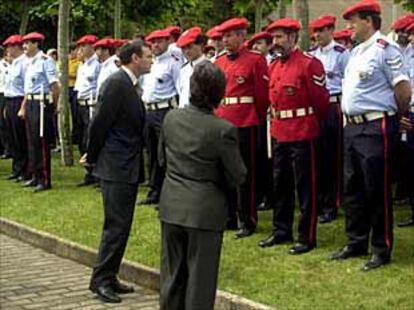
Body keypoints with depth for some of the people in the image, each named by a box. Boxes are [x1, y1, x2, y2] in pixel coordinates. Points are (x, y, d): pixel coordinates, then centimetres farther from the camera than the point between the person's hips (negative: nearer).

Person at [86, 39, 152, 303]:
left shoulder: (132, 85, 12)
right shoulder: (116, 83, -16)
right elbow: (101, 123, -15)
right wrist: (92, 158, -5)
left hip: (129, 166, 9)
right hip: (117, 167, -9)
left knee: (121, 225, 13)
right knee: (116, 225, -6)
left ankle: (109, 277, 21)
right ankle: (101, 279, 3)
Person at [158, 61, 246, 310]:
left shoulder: (171, 118, -3)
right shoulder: (224, 130, -18)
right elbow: (237, 177, -9)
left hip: (172, 207, 5)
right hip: (205, 212, -4)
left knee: (173, 274, 17)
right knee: (200, 279, 6)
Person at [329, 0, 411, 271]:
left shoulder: (385, 49, -12)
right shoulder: (356, 52, 15)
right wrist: (348, 118, 16)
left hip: (376, 128, -9)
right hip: (352, 126, 9)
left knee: (377, 191, -2)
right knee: (353, 189, 15)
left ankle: (382, 251, 9)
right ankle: (357, 243, 27)